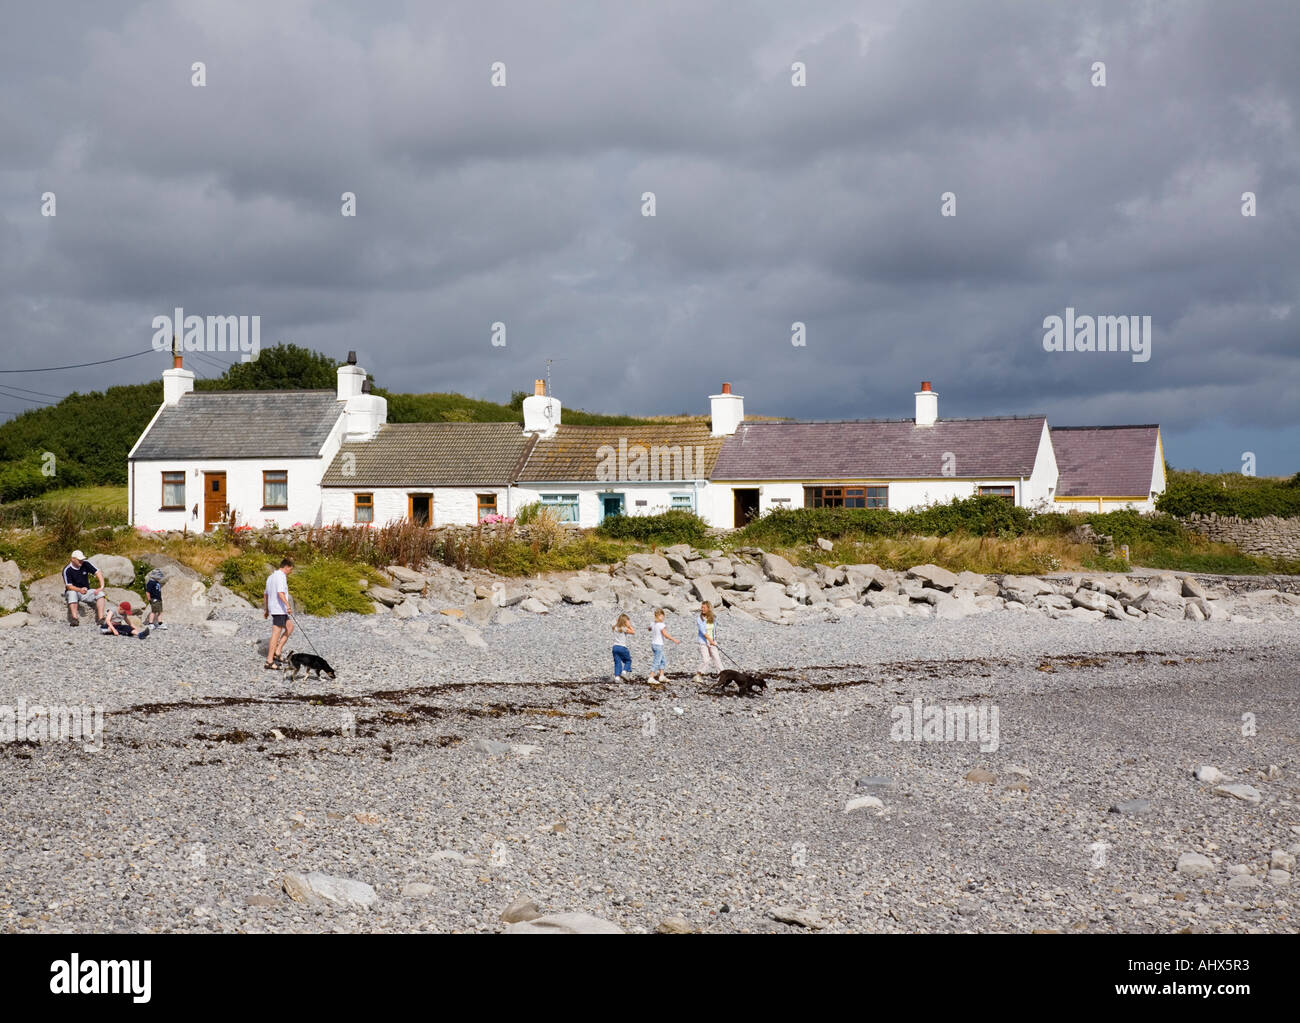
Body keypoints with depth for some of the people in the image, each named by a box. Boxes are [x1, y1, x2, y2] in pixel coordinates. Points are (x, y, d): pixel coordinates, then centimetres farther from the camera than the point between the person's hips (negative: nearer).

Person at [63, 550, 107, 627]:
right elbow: (69, 586, -19)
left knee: (100, 593, -21)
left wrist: (101, 587, -20)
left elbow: (98, 573, -6)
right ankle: (74, 618, -47)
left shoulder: (85, 564, -3)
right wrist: (80, 590, -38)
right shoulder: (67, 570, -13)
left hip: (85, 592, 3)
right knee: (72, 593, -38)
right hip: (73, 590, -3)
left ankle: (100, 618, -31)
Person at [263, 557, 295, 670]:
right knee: (276, 634, -8)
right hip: (279, 610, -10)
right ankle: (269, 662, -8)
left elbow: (265, 594, 26)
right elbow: (280, 593, -28)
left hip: (272, 609, 10)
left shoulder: (271, 576, 18)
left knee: (290, 627, 21)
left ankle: (277, 652, 13)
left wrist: (266, 609, 33)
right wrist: (287, 605, -37)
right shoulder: (281, 576, -13)